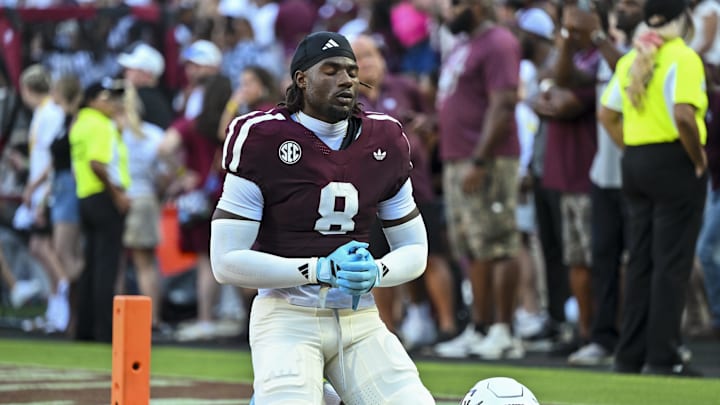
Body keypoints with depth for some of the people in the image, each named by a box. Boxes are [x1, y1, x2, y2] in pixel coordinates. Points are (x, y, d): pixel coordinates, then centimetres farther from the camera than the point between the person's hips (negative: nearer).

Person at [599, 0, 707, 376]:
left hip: (634, 162, 7)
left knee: (640, 261, 12)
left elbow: (607, 113, 14)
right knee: (671, 264, -3)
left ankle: (630, 355, 14)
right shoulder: (682, 58, -12)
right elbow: (683, 115, -23)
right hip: (674, 162, -7)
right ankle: (662, 357, -4)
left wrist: (631, 149, 13)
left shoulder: (630, 60, 11)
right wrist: (698, 158, -11)